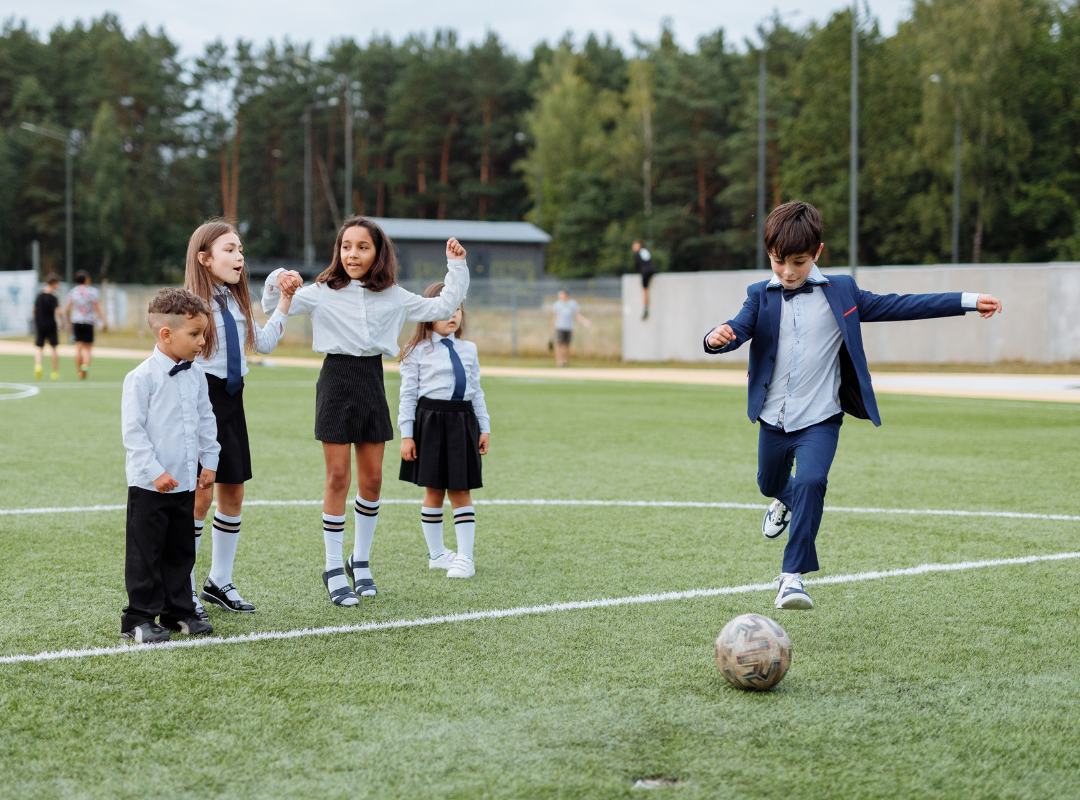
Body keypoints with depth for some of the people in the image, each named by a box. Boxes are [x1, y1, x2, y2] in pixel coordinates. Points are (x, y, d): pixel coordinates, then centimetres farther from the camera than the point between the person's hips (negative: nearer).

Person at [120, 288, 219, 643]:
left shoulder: (196, 375, 6)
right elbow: (133, 430, -15)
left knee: (181, 550, 14)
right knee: (146, 553, 0)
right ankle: (140, 618, 8)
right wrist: (155, 472, -18)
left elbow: (207, 421, 17)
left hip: (186, 481, 7)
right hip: (148, 484, -6)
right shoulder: (142, 377, -14)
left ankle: (178, 611, 25)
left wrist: (209, 462, 11)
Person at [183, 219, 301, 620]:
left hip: (231, 399, 8)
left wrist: (285, 300, 19)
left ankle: (219, 582, 23)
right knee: (200, 495, -7)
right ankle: (183, 590, 4)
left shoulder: (236, 302, 12)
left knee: (233, 493, 10)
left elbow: (263, 342, 22)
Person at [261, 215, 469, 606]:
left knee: (372, 479, 6)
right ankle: (334, 569, 7)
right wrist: (276, 287, -22)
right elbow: (275, 307, -2)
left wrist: (457, 268, 7)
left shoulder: (392, 297, 7)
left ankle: (360, 561, 23)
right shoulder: (323, 293, -1)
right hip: (337, 380, -3)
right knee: (338, 478, -3)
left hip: (372, 381, 3)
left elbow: (443, 308, 13)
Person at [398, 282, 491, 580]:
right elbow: (408, 394, -3)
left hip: (462, 421, 3)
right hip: (430, 421, -3)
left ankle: (465, 558, 4)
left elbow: (476, 391, 15)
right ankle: (436, 554, 18)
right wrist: (406, 434, -7)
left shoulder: (468, 350, 11)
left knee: (461, 491, 2)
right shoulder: (417, 352, -1)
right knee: (434, 492, 5)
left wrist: (484, 427, 12)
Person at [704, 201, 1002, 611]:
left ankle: (793, 575, -20)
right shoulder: (761, 296, -1)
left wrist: (968, 301, -2)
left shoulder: (839, 293, -2)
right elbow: (740, 327, -17)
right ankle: (786, 502, 62)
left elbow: (894, 306, 0)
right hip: (773, 419, 3)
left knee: (811, 483, -25)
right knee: (770, 483, 23)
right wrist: (718, 338, -43)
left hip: (820, 419, -3)